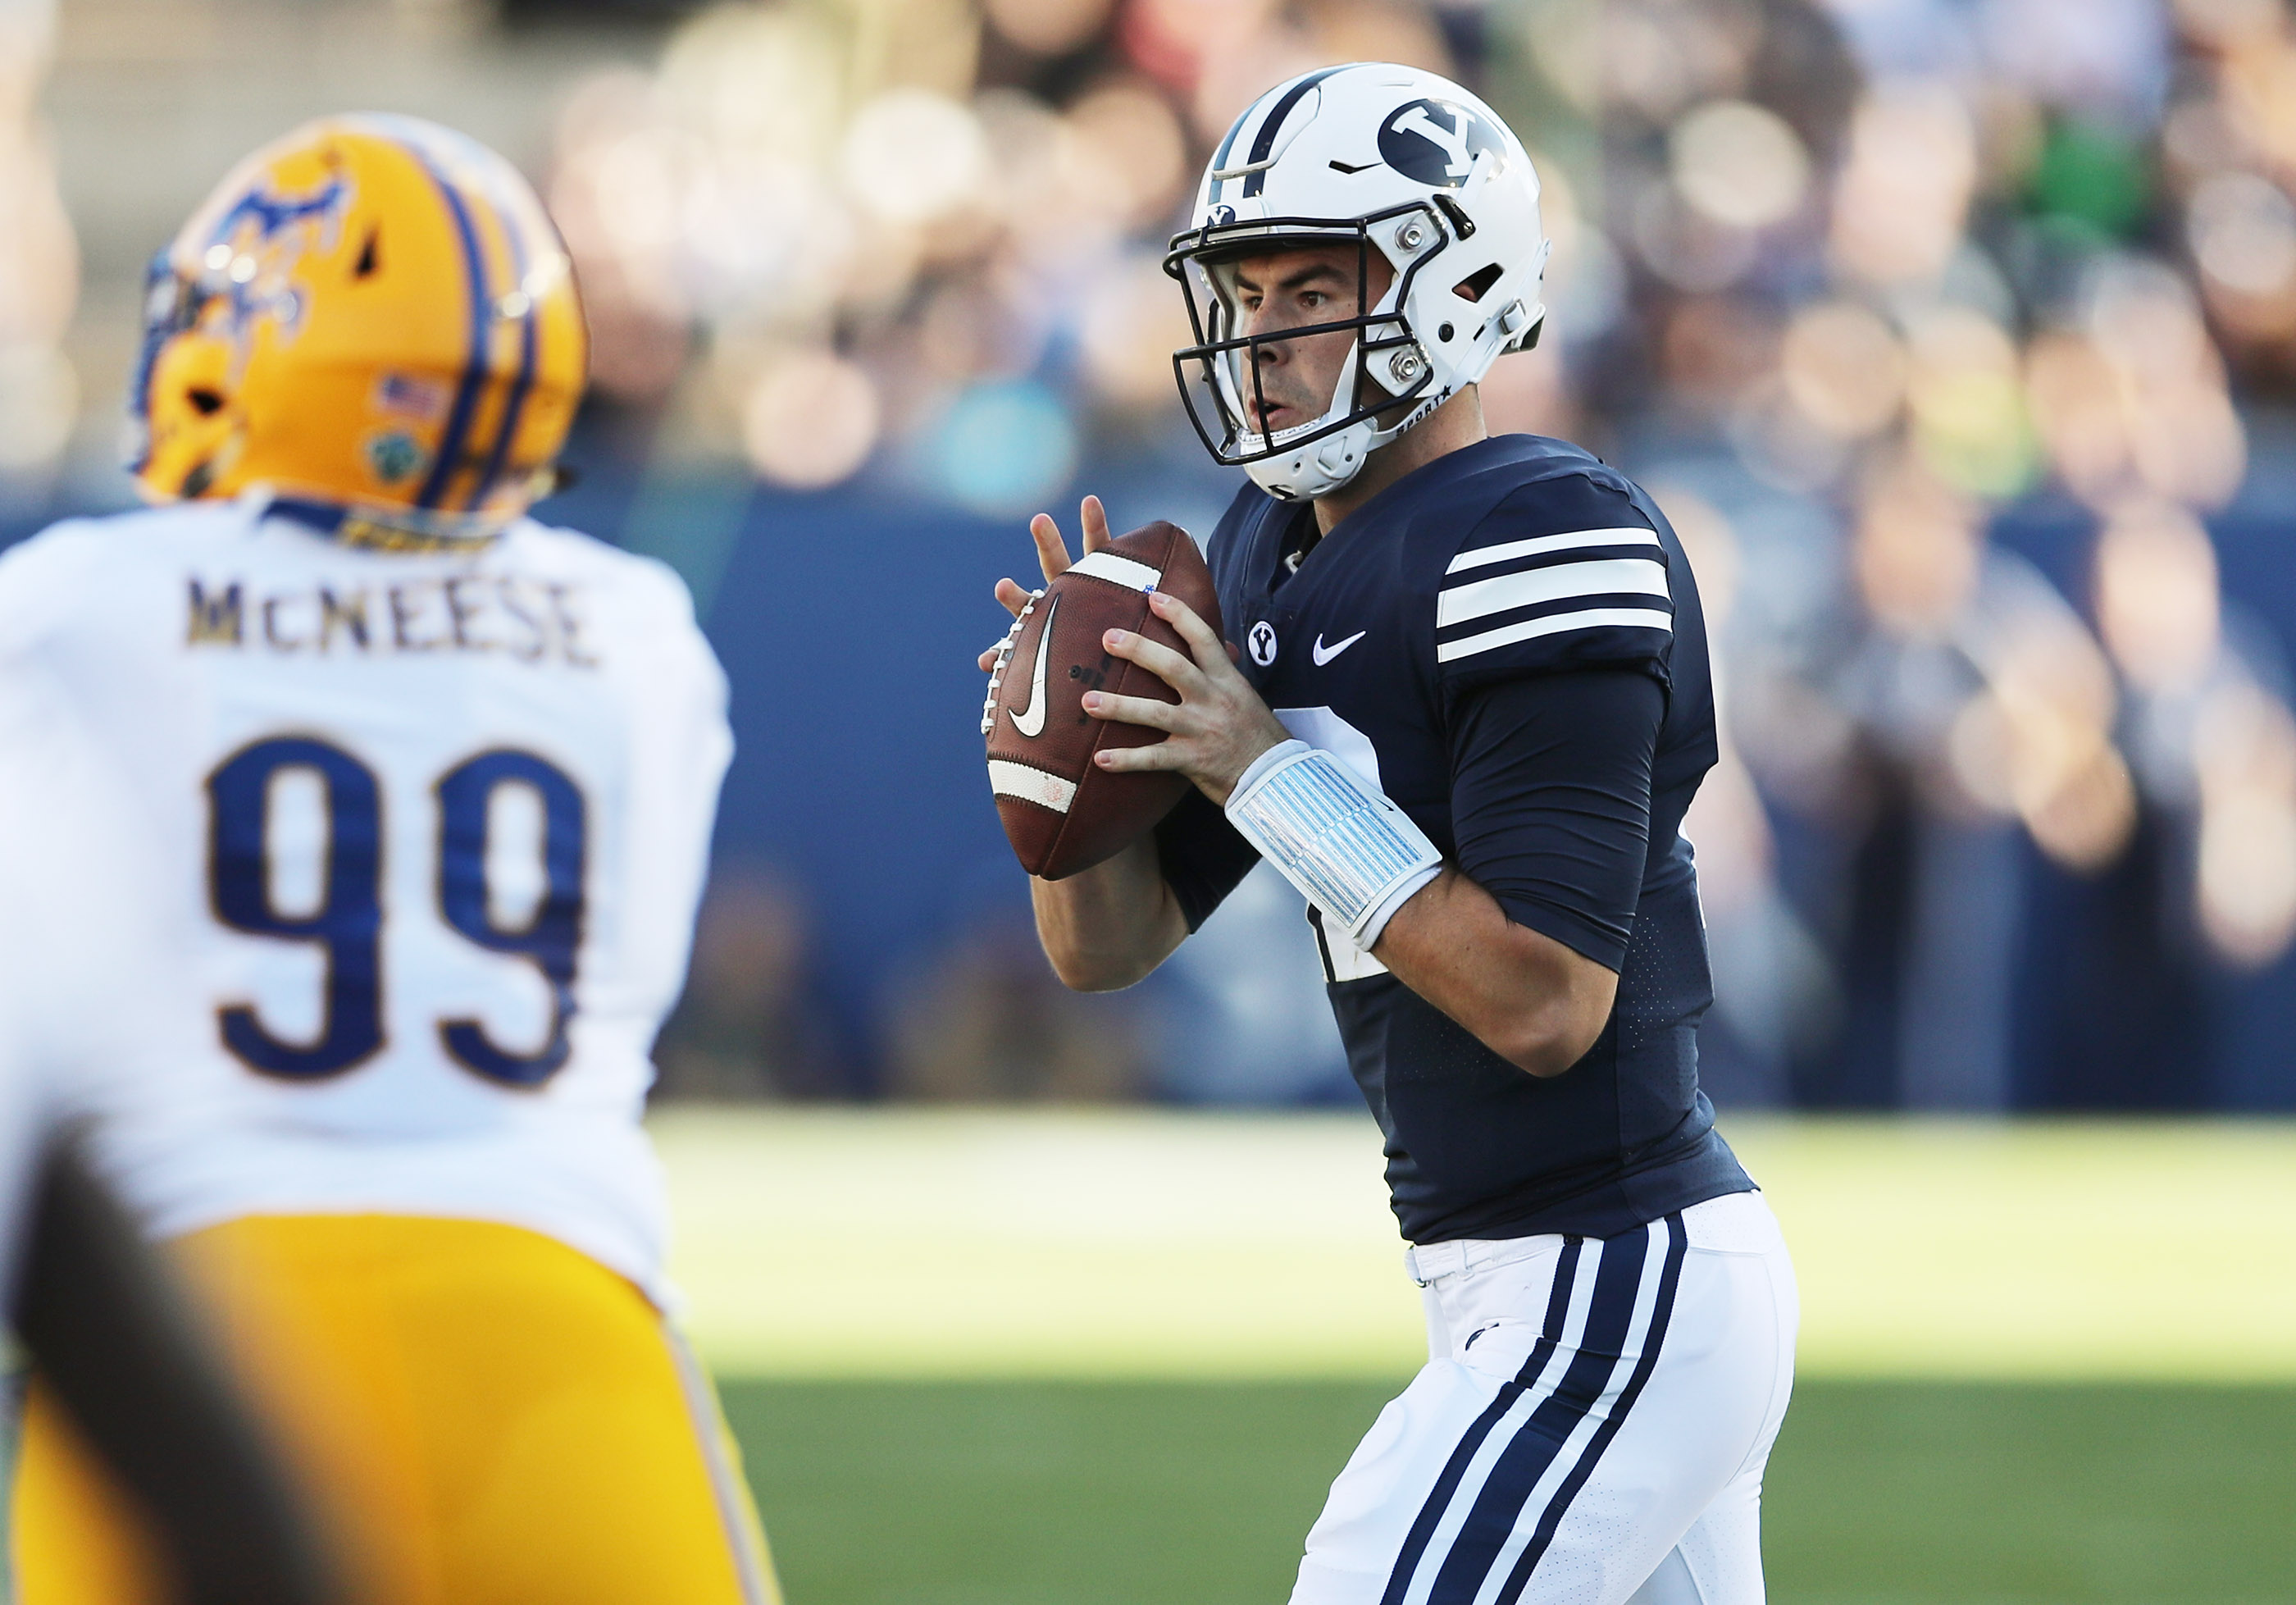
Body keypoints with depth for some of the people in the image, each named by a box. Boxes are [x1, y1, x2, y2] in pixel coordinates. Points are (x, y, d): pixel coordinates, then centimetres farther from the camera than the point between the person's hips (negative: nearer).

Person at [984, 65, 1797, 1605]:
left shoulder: (1545, 552, -17)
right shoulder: (1277, 555, 11)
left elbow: (1543, 1001, -23)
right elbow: (1109, 946, 13)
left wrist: (1267, 772, -20)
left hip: (1612, 1302, -10)